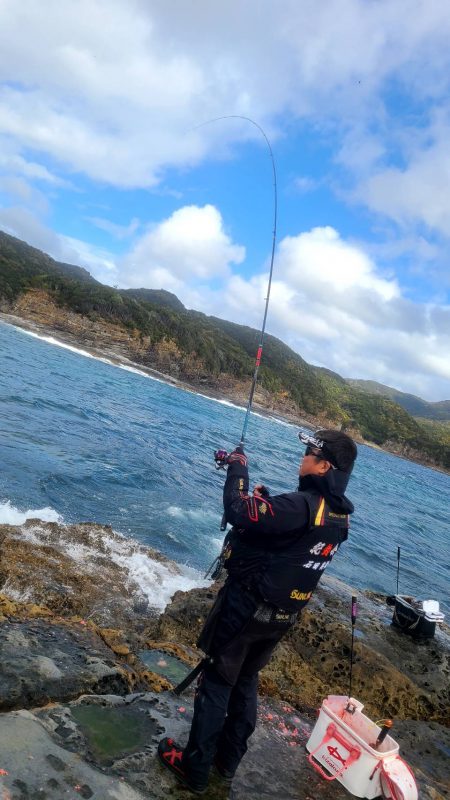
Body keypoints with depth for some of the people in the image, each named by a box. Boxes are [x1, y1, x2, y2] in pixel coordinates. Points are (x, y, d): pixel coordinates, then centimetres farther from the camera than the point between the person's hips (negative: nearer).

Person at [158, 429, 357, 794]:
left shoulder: (303, 505, -29)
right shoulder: (339, 517, -1)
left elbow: (239, 512, -34)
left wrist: (238, 467, -20)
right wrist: (262, 494, 3)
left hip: (246, 606, -7)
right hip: (283, 615, 8)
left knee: (217, 683, 11)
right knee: (246, 681, 25)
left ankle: (195, 768, 26)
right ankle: (229, 760, 40)